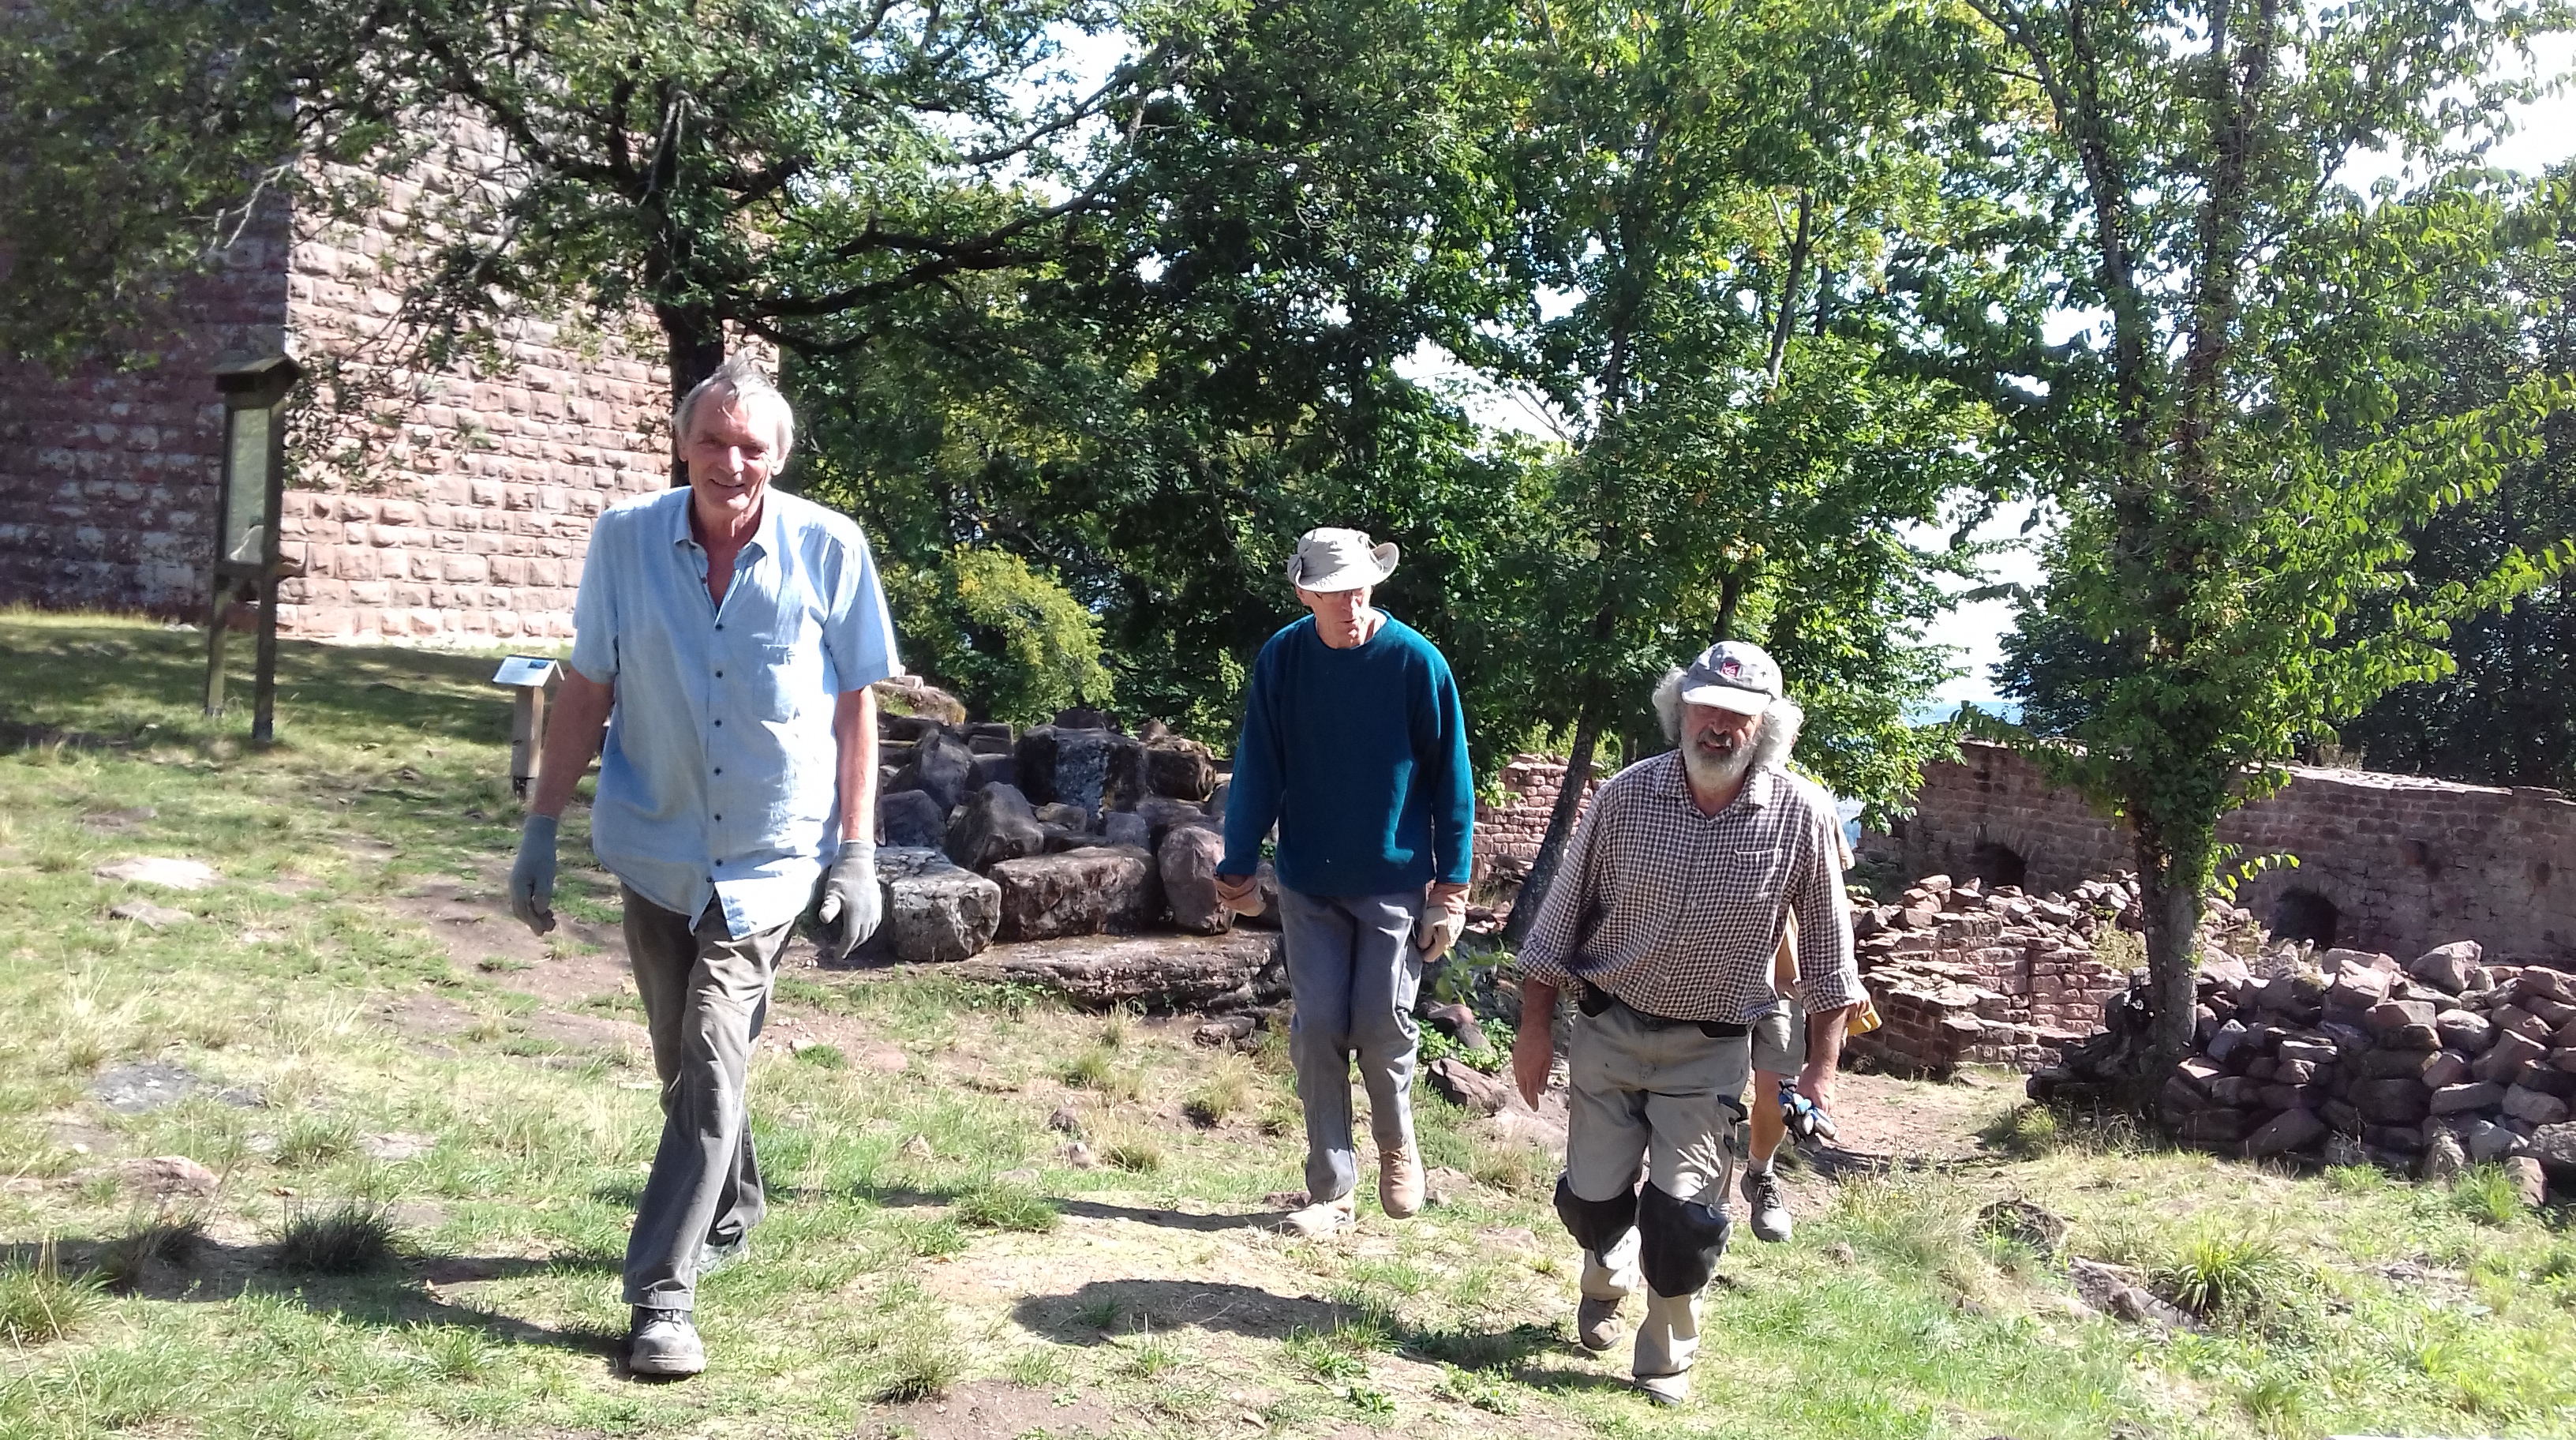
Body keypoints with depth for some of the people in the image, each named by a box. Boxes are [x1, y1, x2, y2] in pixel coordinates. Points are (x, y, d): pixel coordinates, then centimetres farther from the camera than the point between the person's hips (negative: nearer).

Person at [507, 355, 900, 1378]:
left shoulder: (829, 550, -11)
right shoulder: (624, 540, -8)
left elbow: (854, 708, -4)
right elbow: (586, 691, 0)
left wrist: (858, 853, -6)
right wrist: (541, 828, -1)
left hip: (772, 854, -3)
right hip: (657, 846, 3)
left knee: (712, 1057, -12)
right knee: (683, 1058, 17)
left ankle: (663, 1292, -5)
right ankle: (728, 1214, 41)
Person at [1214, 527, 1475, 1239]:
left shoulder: (1416, 661, -12)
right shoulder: (1281, 659, -6)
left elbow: (1451, 779, -7)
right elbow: (1257, 770, -1)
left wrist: (1451, 883, -7)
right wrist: (1238, 868, -2)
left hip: (1394, 880, -2)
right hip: (1309, 881, 2)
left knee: (1384, 1027, -1)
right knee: (1317, 1031, 2)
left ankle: (1398, 1146, 30)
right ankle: (1330, 1192, 13)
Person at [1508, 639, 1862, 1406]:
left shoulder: (1800, 815, -11)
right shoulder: (1625, 796, -10)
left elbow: (1826, 947, -1)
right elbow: (1562, 916, -1)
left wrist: (1822, 1063, -1)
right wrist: (1536, 1027, 0)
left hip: (1710, 1051, -1)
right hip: (1608, 1029, 1)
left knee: (1682, 1217, -2)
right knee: (1593, 1197, 10)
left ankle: (1667, 1362, 22)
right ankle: (1607, 1280, 44)